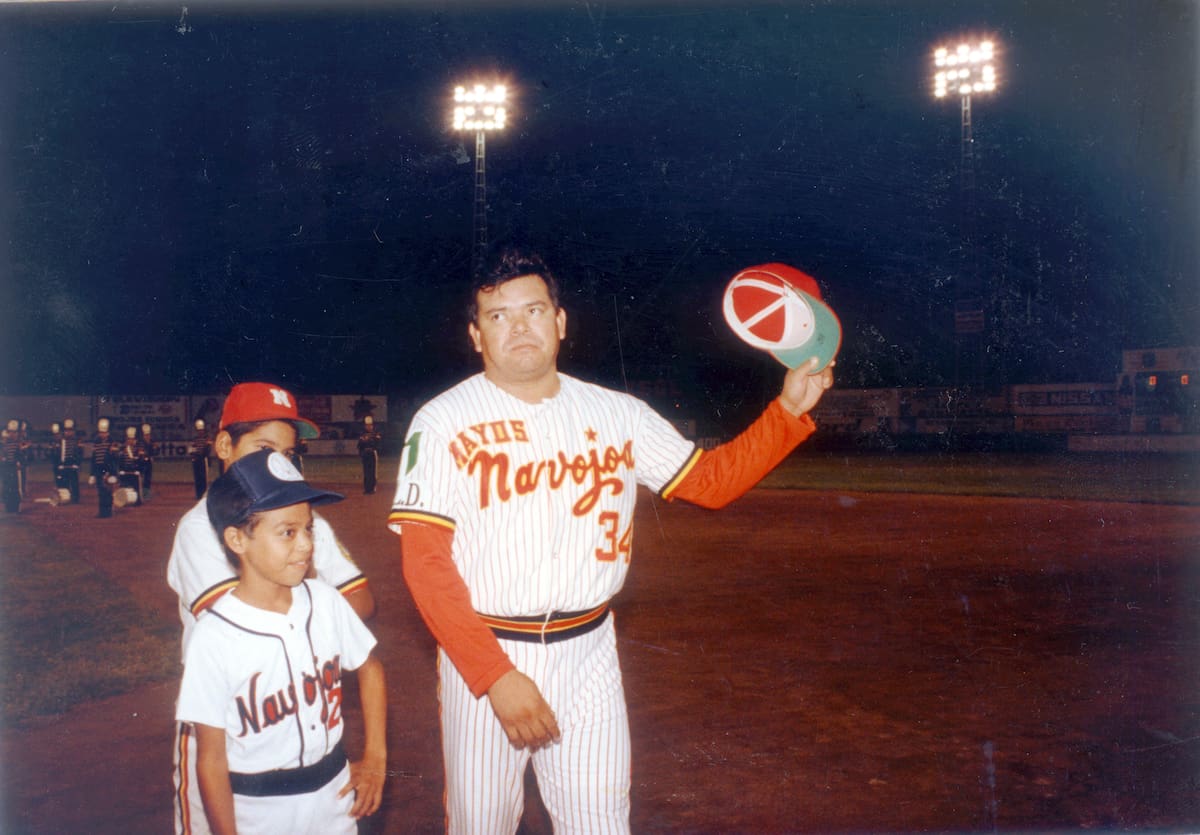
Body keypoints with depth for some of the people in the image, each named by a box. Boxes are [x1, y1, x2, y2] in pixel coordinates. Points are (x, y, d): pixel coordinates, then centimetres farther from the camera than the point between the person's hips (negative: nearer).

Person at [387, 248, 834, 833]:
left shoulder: (618, 414, 3)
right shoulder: (443, 423, -9)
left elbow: (712, 481, 7)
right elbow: (425, 562, -13)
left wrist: (789, 410, -7)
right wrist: (495, 674, -21)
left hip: (588, 653, 3)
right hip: (482, 653, -2)